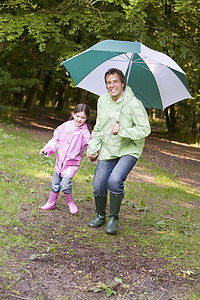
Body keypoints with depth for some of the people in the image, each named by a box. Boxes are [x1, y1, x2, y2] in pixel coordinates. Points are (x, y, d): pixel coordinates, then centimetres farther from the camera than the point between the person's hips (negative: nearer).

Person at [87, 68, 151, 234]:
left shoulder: (134, 103, -18)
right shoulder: (103, 100, 2)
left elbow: (145, 129, -18)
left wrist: (122, 130, -27)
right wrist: (93, 148, 9)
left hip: (129, 150, -5)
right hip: (107, 150, 6)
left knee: (115, 180, -25)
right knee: (98, 186, 5)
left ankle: (114, 218, -4)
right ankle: (100, 216, 32)